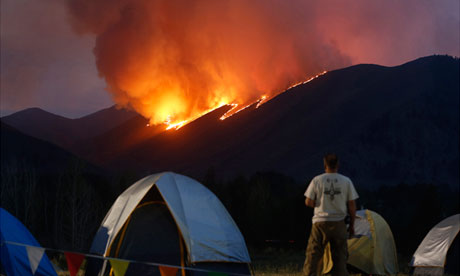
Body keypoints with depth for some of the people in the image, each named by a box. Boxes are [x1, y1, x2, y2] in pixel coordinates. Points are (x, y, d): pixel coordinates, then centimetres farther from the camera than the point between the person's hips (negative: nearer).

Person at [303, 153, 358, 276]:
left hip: (320, 222, -1)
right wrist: (352, 225, 12)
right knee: (340, 256, 9)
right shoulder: (346, 181, 0)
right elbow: (352, 205, 3)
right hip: (339, 223, 1)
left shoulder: (317, 180, -4)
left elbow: (308, 202, -3)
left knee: (313, 254, 4)